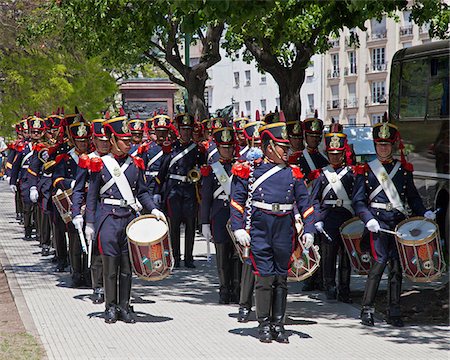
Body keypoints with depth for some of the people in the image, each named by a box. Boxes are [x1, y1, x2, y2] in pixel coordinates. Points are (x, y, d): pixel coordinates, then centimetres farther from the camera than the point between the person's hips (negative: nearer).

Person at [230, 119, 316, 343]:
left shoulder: (293, 174, 10)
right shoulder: (250, 170, 2)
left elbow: (305, 204, 13)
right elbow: (237, 201, 4)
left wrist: (309, 230, 4)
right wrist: (239, 229, -4)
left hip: (284, 230, 3)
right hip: (260, 231, -3)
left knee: (281, 278, 7)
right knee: (265, 277, -5)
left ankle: (278, 325, 16)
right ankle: (264, 325, 6)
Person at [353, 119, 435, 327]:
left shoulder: (404, 170, 14)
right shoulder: (366, 171, 5)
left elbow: (412, 197, 17)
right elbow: (358, 201, 1)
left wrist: (424, 213, 0)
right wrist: (368, 219, -15)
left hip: (399, 223, 3)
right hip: (378, 222, -3)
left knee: (396, 265, 3)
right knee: (380, 261, -14)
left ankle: (394, 312, 9)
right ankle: (367, 309, -6)